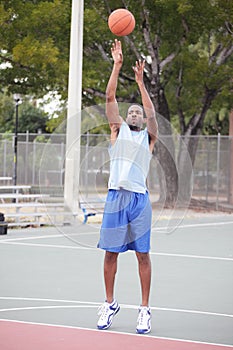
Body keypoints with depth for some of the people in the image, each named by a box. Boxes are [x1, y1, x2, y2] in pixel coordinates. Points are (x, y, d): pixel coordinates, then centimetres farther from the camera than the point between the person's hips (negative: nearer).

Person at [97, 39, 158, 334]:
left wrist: (140, 81, -9)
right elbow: (110, 97, 5)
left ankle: (144, 308, 5)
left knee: (142, 254, 0)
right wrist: (117, 64, -1)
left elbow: (152, 113, -6)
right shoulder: (118, 130, 15)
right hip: (116, 195, 1)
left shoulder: (148, 137, 13)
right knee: (110, 252, 5)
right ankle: (110, 304, 17)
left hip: (139, 197, -1)